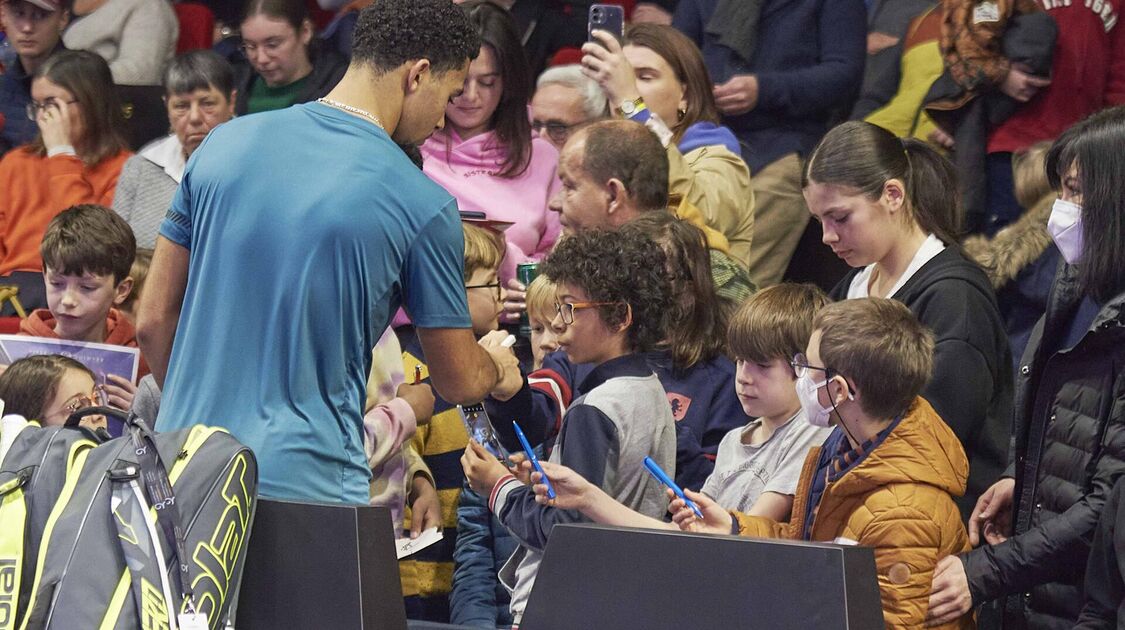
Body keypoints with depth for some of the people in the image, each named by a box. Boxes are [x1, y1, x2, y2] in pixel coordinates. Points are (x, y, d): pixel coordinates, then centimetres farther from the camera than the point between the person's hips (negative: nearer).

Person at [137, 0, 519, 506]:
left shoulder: (225, 142, 5)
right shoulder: (424, 206, -6)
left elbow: (153, 322, 10)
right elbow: (459, 383, 5)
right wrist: (497, 366, 29)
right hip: (307, 480, -5)